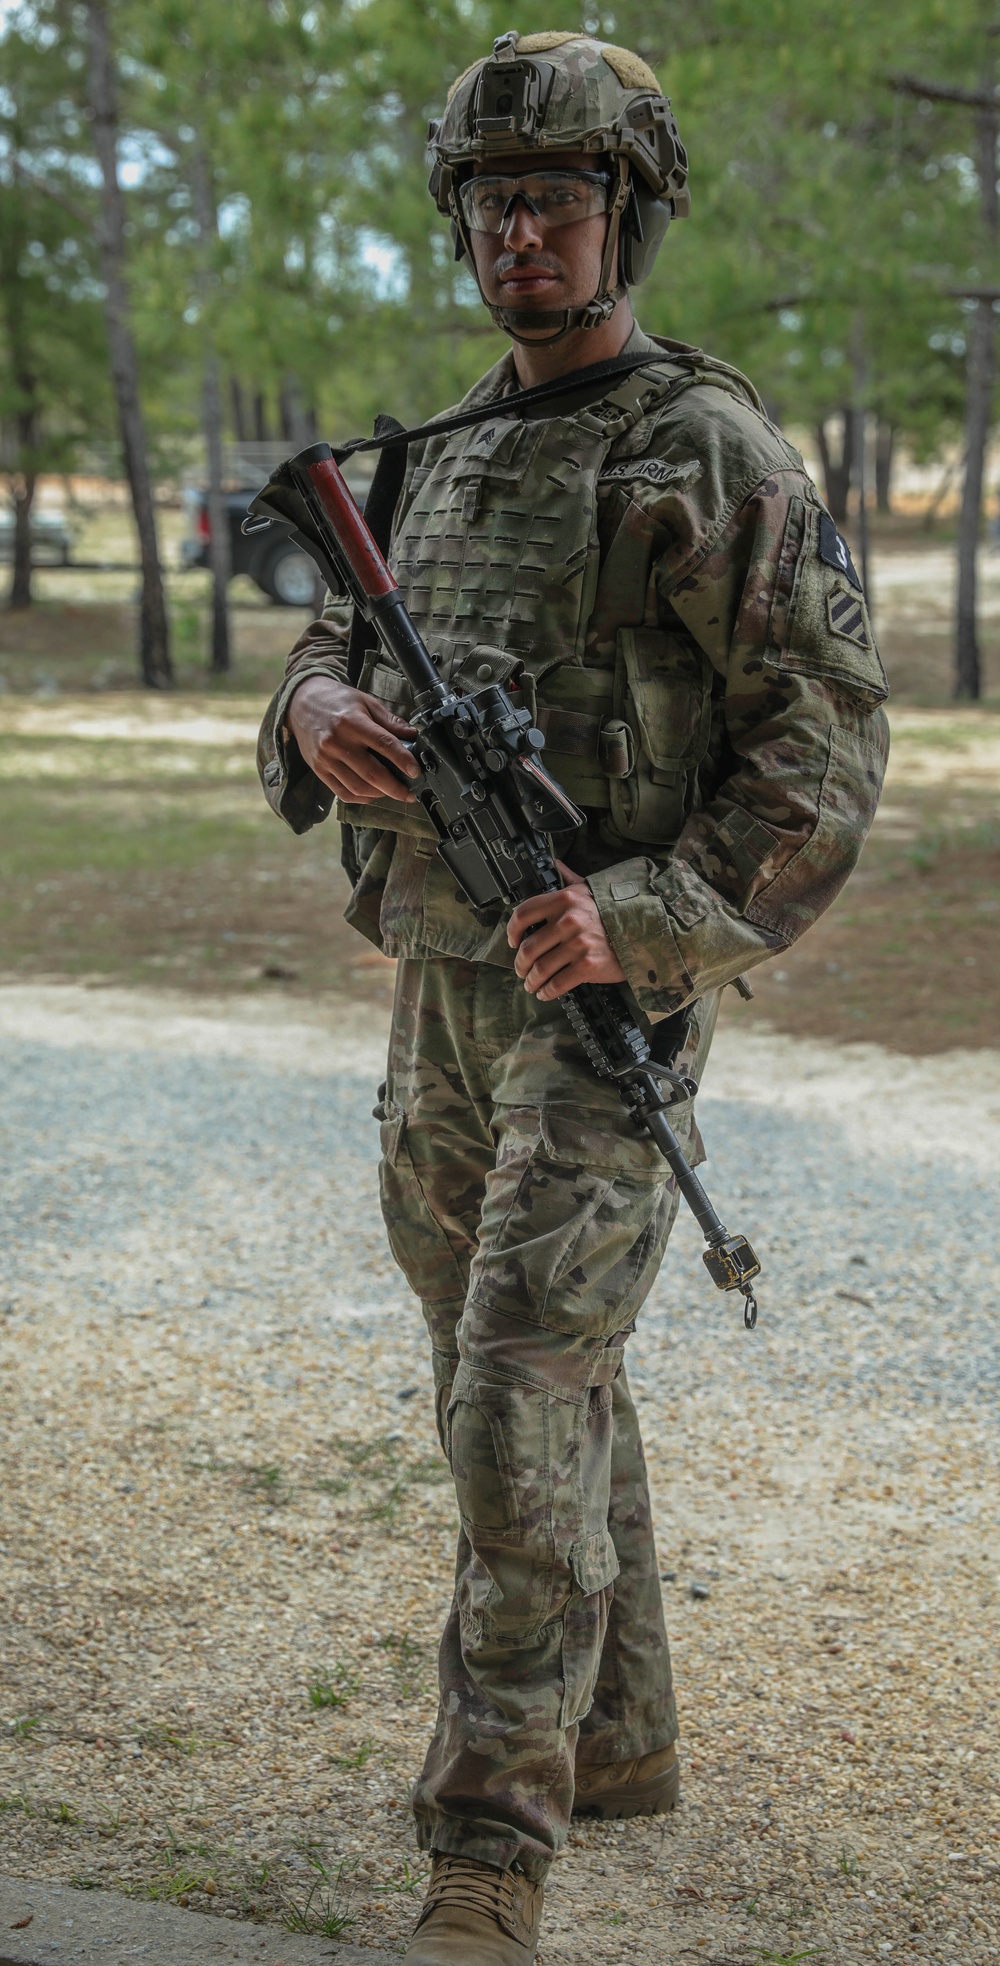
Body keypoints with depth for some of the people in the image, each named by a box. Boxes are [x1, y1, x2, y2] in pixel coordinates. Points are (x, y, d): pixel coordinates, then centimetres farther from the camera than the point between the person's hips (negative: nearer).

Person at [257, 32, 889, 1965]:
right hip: (440, 991, 8)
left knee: (520, 1406, -15)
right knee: (540, 1377, 16)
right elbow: (336, 650, 19)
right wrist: (324, 715, -7)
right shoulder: (451, 464, 15)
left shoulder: (712, 459, -9)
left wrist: (642, 910, -26)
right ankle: (616, 1736, 32)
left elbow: (824, 750, -12)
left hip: (607, 996, -8)